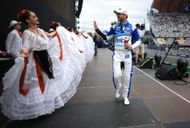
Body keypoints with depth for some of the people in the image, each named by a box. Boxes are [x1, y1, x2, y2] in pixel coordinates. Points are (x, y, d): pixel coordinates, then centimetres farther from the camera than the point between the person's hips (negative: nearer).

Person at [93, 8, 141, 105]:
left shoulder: (131, 27, -2)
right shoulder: (115, 27, 4)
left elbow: (138, 40, 4)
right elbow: (106, 37, 4)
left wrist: (132, 46, -16)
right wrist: (97, 30, -8)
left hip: (127, 55, 0)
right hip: (117, 54, 1)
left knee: (127, 77, 5)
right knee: (117, 75, -10)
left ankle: (125, 96, 24)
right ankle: (117, 88, 25)